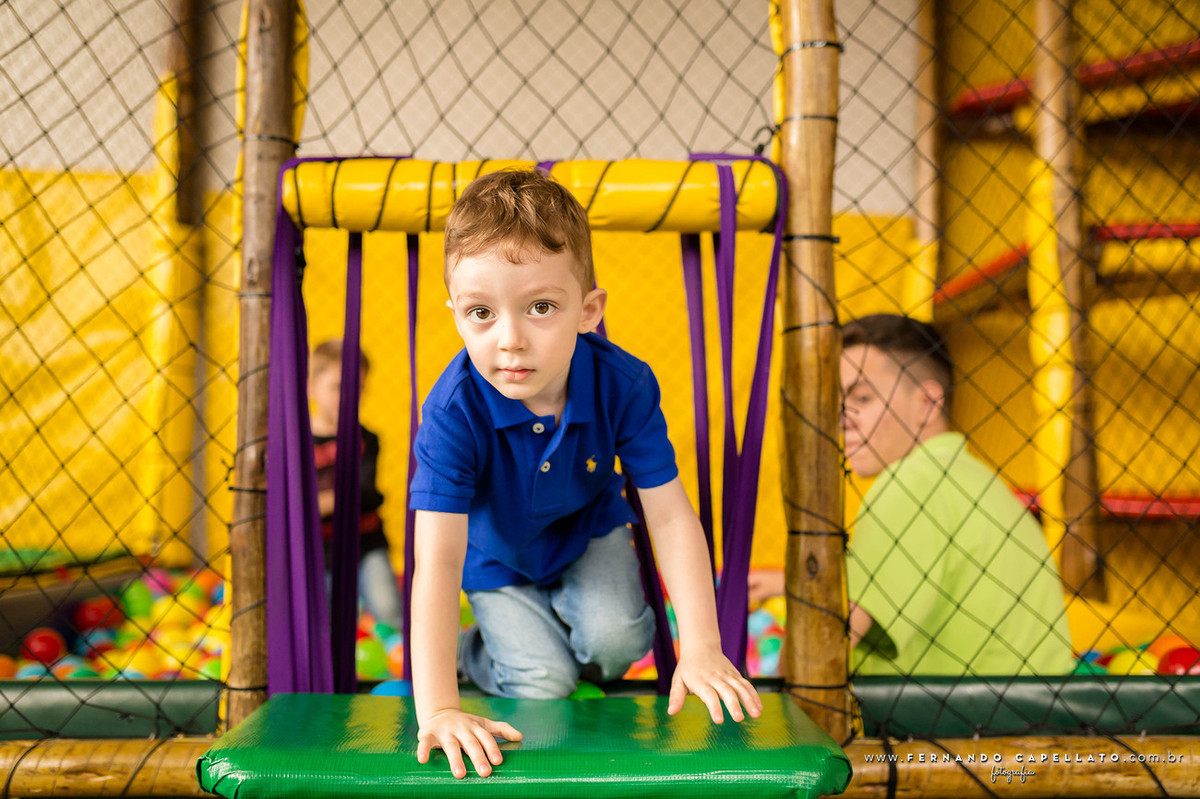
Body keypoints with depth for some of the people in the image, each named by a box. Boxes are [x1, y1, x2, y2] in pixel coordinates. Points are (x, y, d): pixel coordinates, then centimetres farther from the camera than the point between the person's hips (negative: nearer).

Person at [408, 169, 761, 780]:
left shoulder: (624, 386, -31)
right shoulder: (452, 412, -38)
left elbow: (670, 516, -24)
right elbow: (438, 561, -42)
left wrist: (702, 651, -29)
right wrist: (438, 710, -48)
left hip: (588, 528, 2)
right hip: (498, 554, -2)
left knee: (617, 638, -19)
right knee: (543, 685, -11)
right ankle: (475, 652, 22)